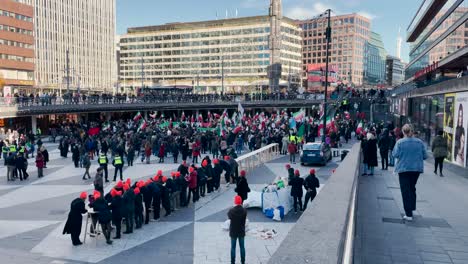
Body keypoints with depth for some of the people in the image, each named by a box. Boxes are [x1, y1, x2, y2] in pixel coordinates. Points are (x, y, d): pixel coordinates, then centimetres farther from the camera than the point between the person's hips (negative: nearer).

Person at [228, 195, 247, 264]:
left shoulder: (231, 211, -22)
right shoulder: (244, 210, -16)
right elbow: (245, 219, -2)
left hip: (233, 232, -2)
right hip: (241, 231, 2)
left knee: (233, 247, 12)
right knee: (242, 247, 16)